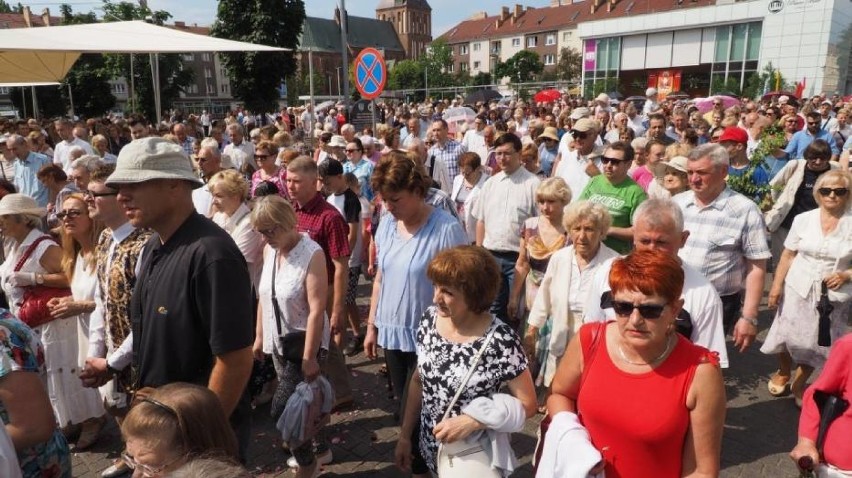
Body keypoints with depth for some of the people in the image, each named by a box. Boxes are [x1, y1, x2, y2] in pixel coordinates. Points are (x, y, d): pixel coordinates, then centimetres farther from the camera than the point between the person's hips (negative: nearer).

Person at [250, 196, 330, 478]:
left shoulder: (312, 254, -21)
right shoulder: (269, 250, 1)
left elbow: (317, 309, -22)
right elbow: (264, 296, 10)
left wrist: (309, 357, -20)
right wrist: (259, 337, 13)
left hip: (304, 344, -6)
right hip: (278, 342, 7)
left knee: (281, 410, -5)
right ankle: (312, 447, 37)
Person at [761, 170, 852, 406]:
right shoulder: (803, 219, -1)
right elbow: (788, 255, 2)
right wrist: (777, 285, -2)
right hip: (798, 288, 1)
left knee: (818, 342, 9)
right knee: (788, 333, 12)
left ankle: (799, 383, 32)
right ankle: (783, 372, 40)